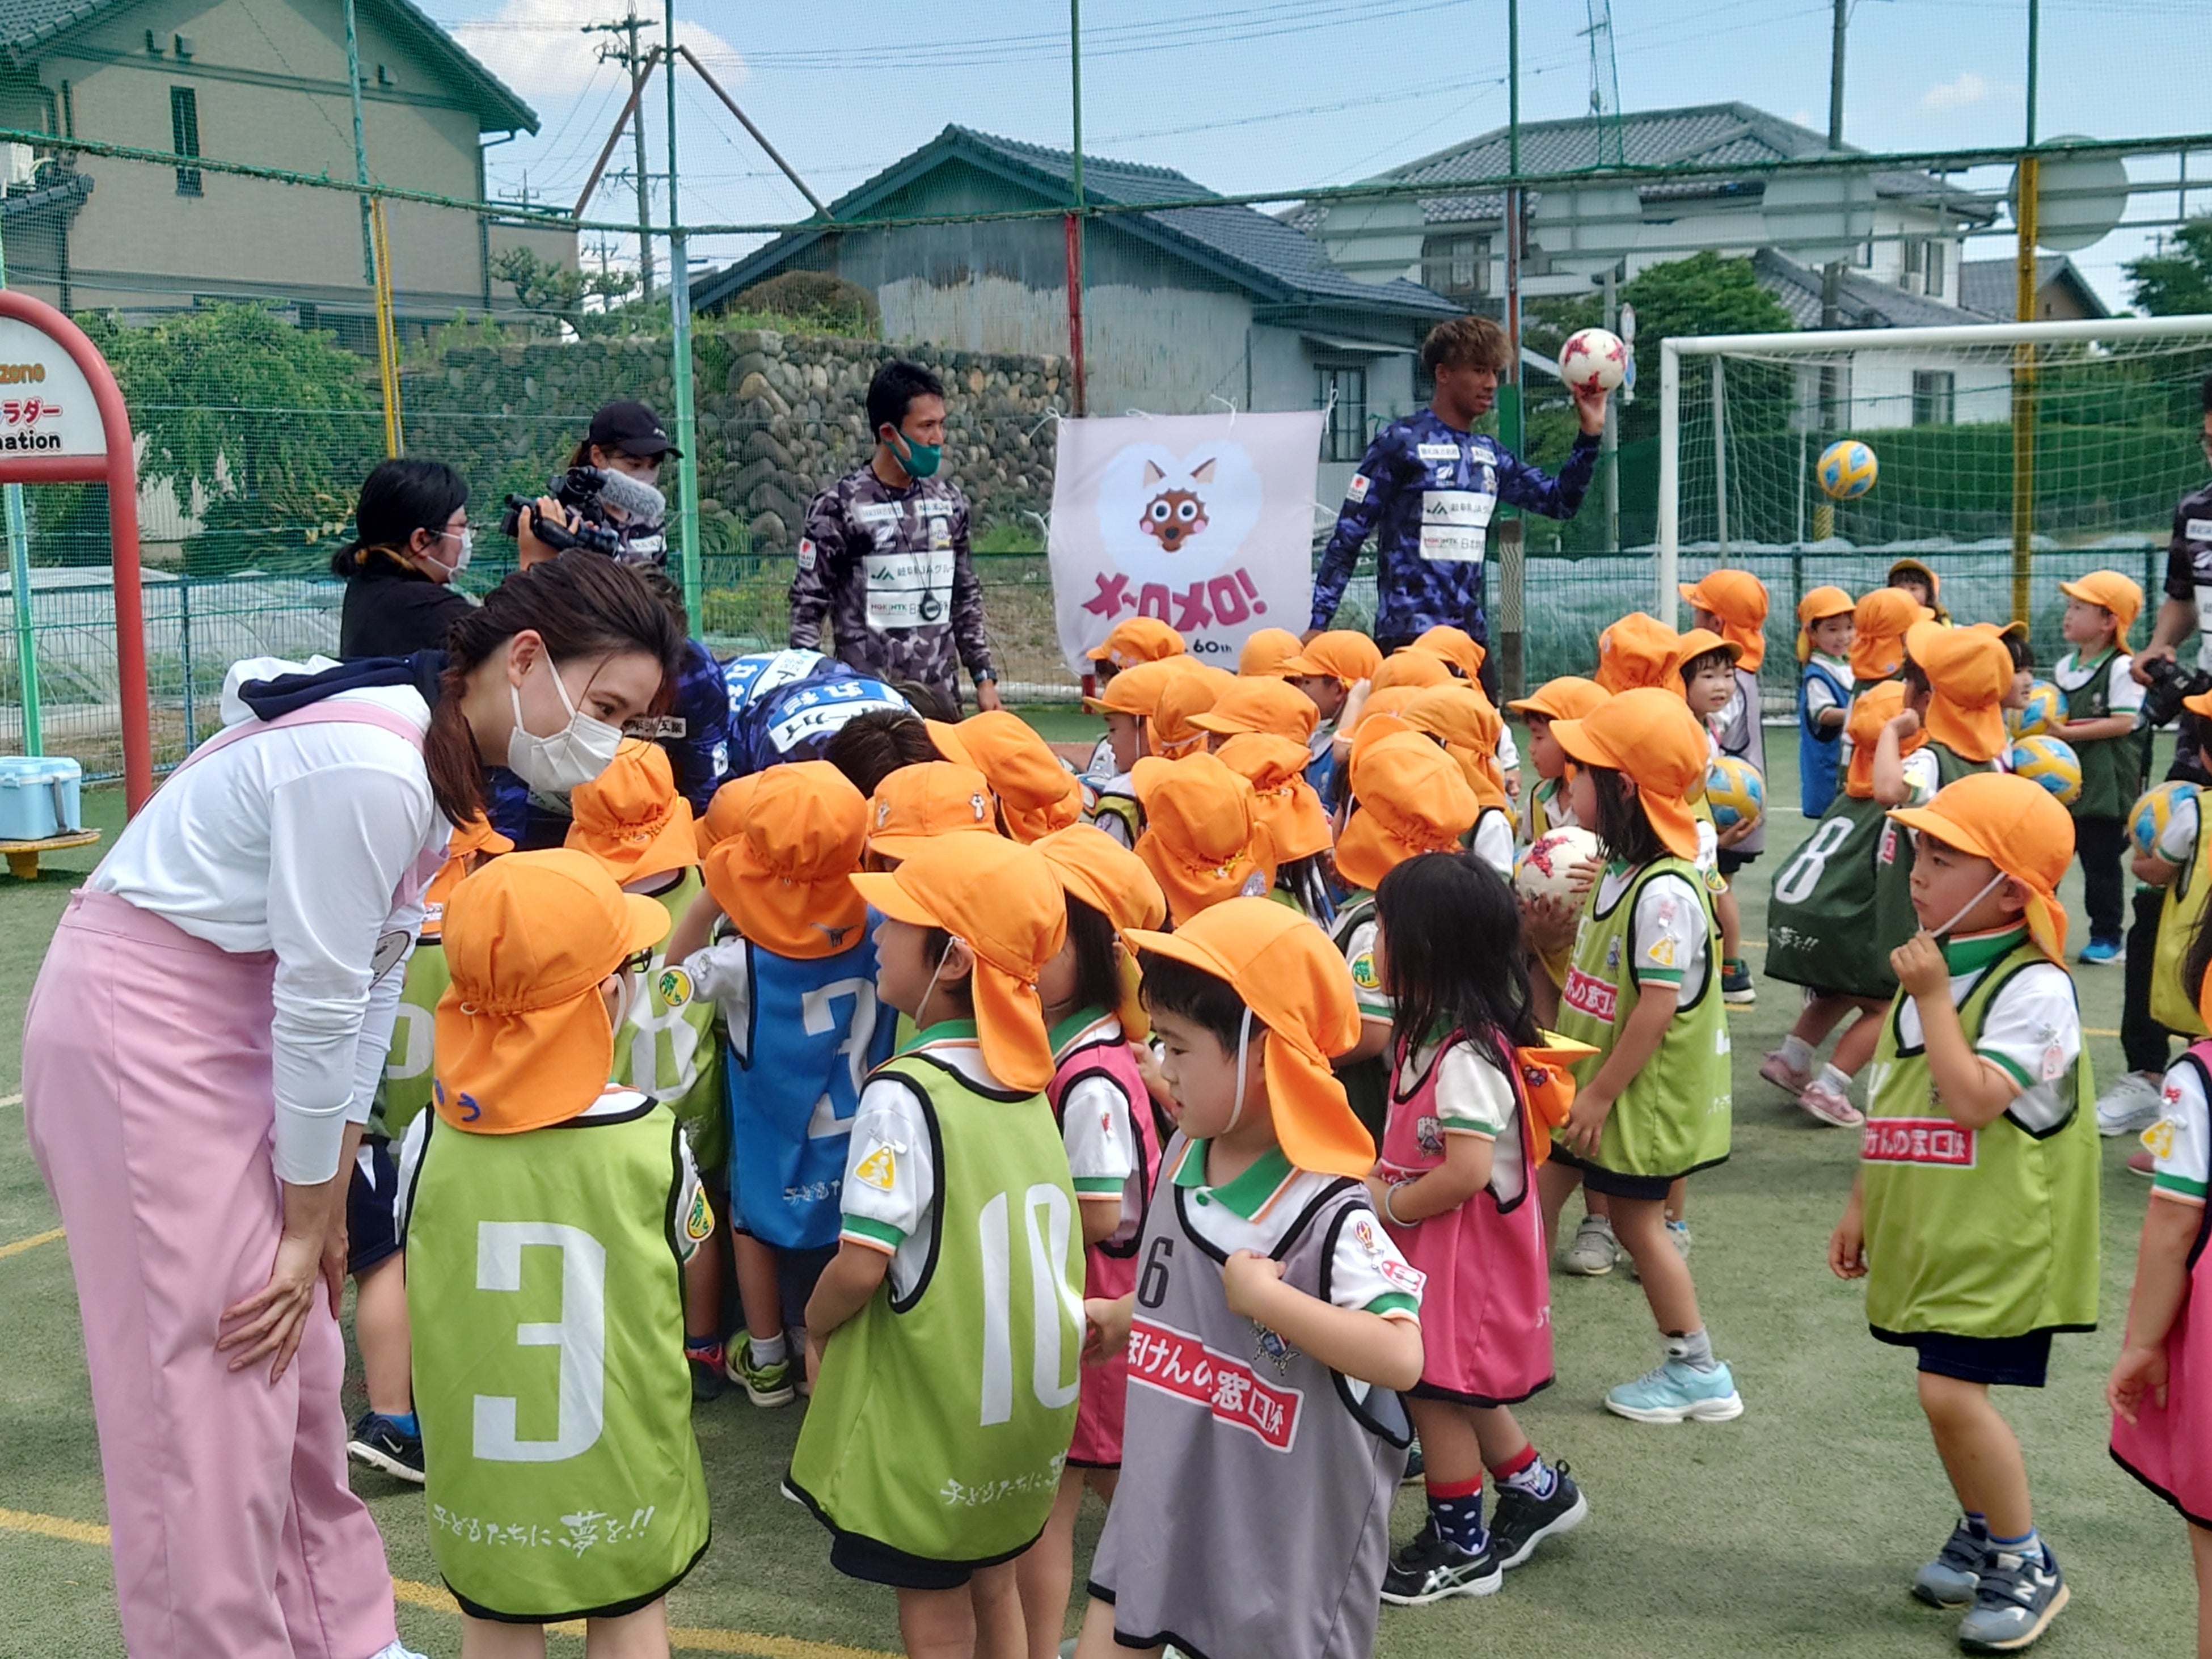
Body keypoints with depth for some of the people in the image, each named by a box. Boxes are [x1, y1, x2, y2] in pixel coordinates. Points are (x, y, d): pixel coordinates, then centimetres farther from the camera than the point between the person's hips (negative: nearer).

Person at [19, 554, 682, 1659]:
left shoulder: (446, 760, 4)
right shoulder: (370, 768, -26)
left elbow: (369, 985, 6)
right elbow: (319, 1002, -21)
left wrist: (324, 1209, 6)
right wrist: (310, 1223, -10)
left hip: (226, 1030, 9)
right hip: (139, 1025, -9)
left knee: (297, 1358, 14)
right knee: (211, 1379, -2)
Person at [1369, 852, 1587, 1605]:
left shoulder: (1466, 1056, -26)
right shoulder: (1428, 1035, 5)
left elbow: (1467, 1169, -31)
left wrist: (1390, 1206, -18)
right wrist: (1379, 1179, 1)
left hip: (1462, 1253, -9)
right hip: (1433, 1252, 9)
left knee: (1435, 1387, 3)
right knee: (1459, 1386, 20)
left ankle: (1460, 1545, 18)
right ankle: (1537, 1488, 37)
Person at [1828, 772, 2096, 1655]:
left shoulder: (2034, 987, -17)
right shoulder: (1931, 964, 9)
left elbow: (1974, 1100, -28)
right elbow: (1890, 1102, 15)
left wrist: (1932, 998, -21)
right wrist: (1860, 1205, 16)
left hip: (1996, 1237, -8)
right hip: (1930, 1231, 8)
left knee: (1952, 1389, -12)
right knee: (1952, 1389, 14)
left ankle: (2026, 1566, 6)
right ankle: (1981, 1533, 34)